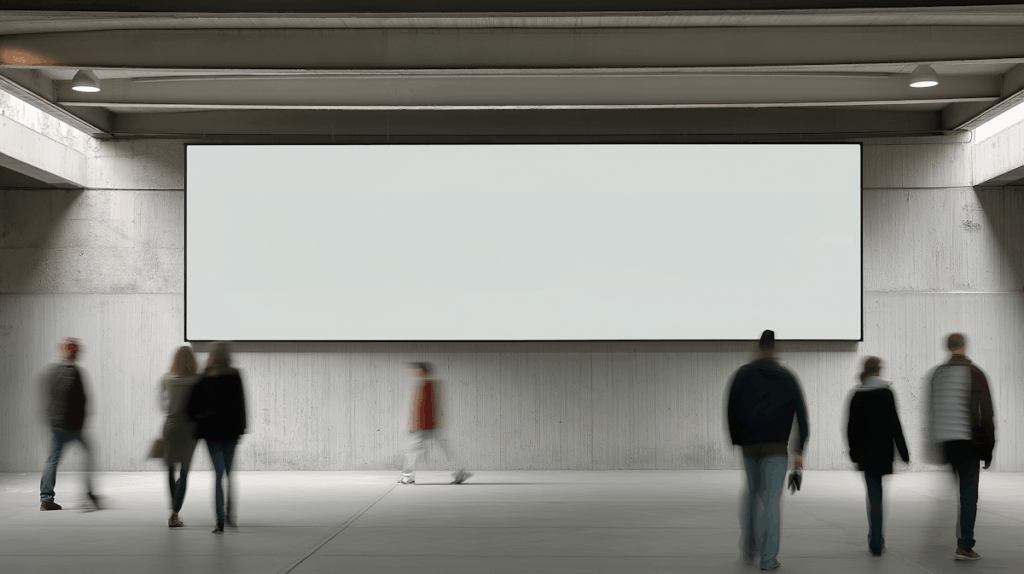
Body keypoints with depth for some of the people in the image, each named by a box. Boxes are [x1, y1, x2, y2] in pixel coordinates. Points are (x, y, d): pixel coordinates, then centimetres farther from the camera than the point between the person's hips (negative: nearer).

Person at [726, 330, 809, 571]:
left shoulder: (742, 375, 2)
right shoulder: (787, 377, 3)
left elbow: (731, 411, 0)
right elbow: (801, 414, 0)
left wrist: (737, 441, 10)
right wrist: (800, 451, 2)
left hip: (750, 446, 2)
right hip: (777, 448, -1)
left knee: (752, 493, 21)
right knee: (771, 501, -1)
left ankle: (748, 550, 20)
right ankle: (768, 558, -4)